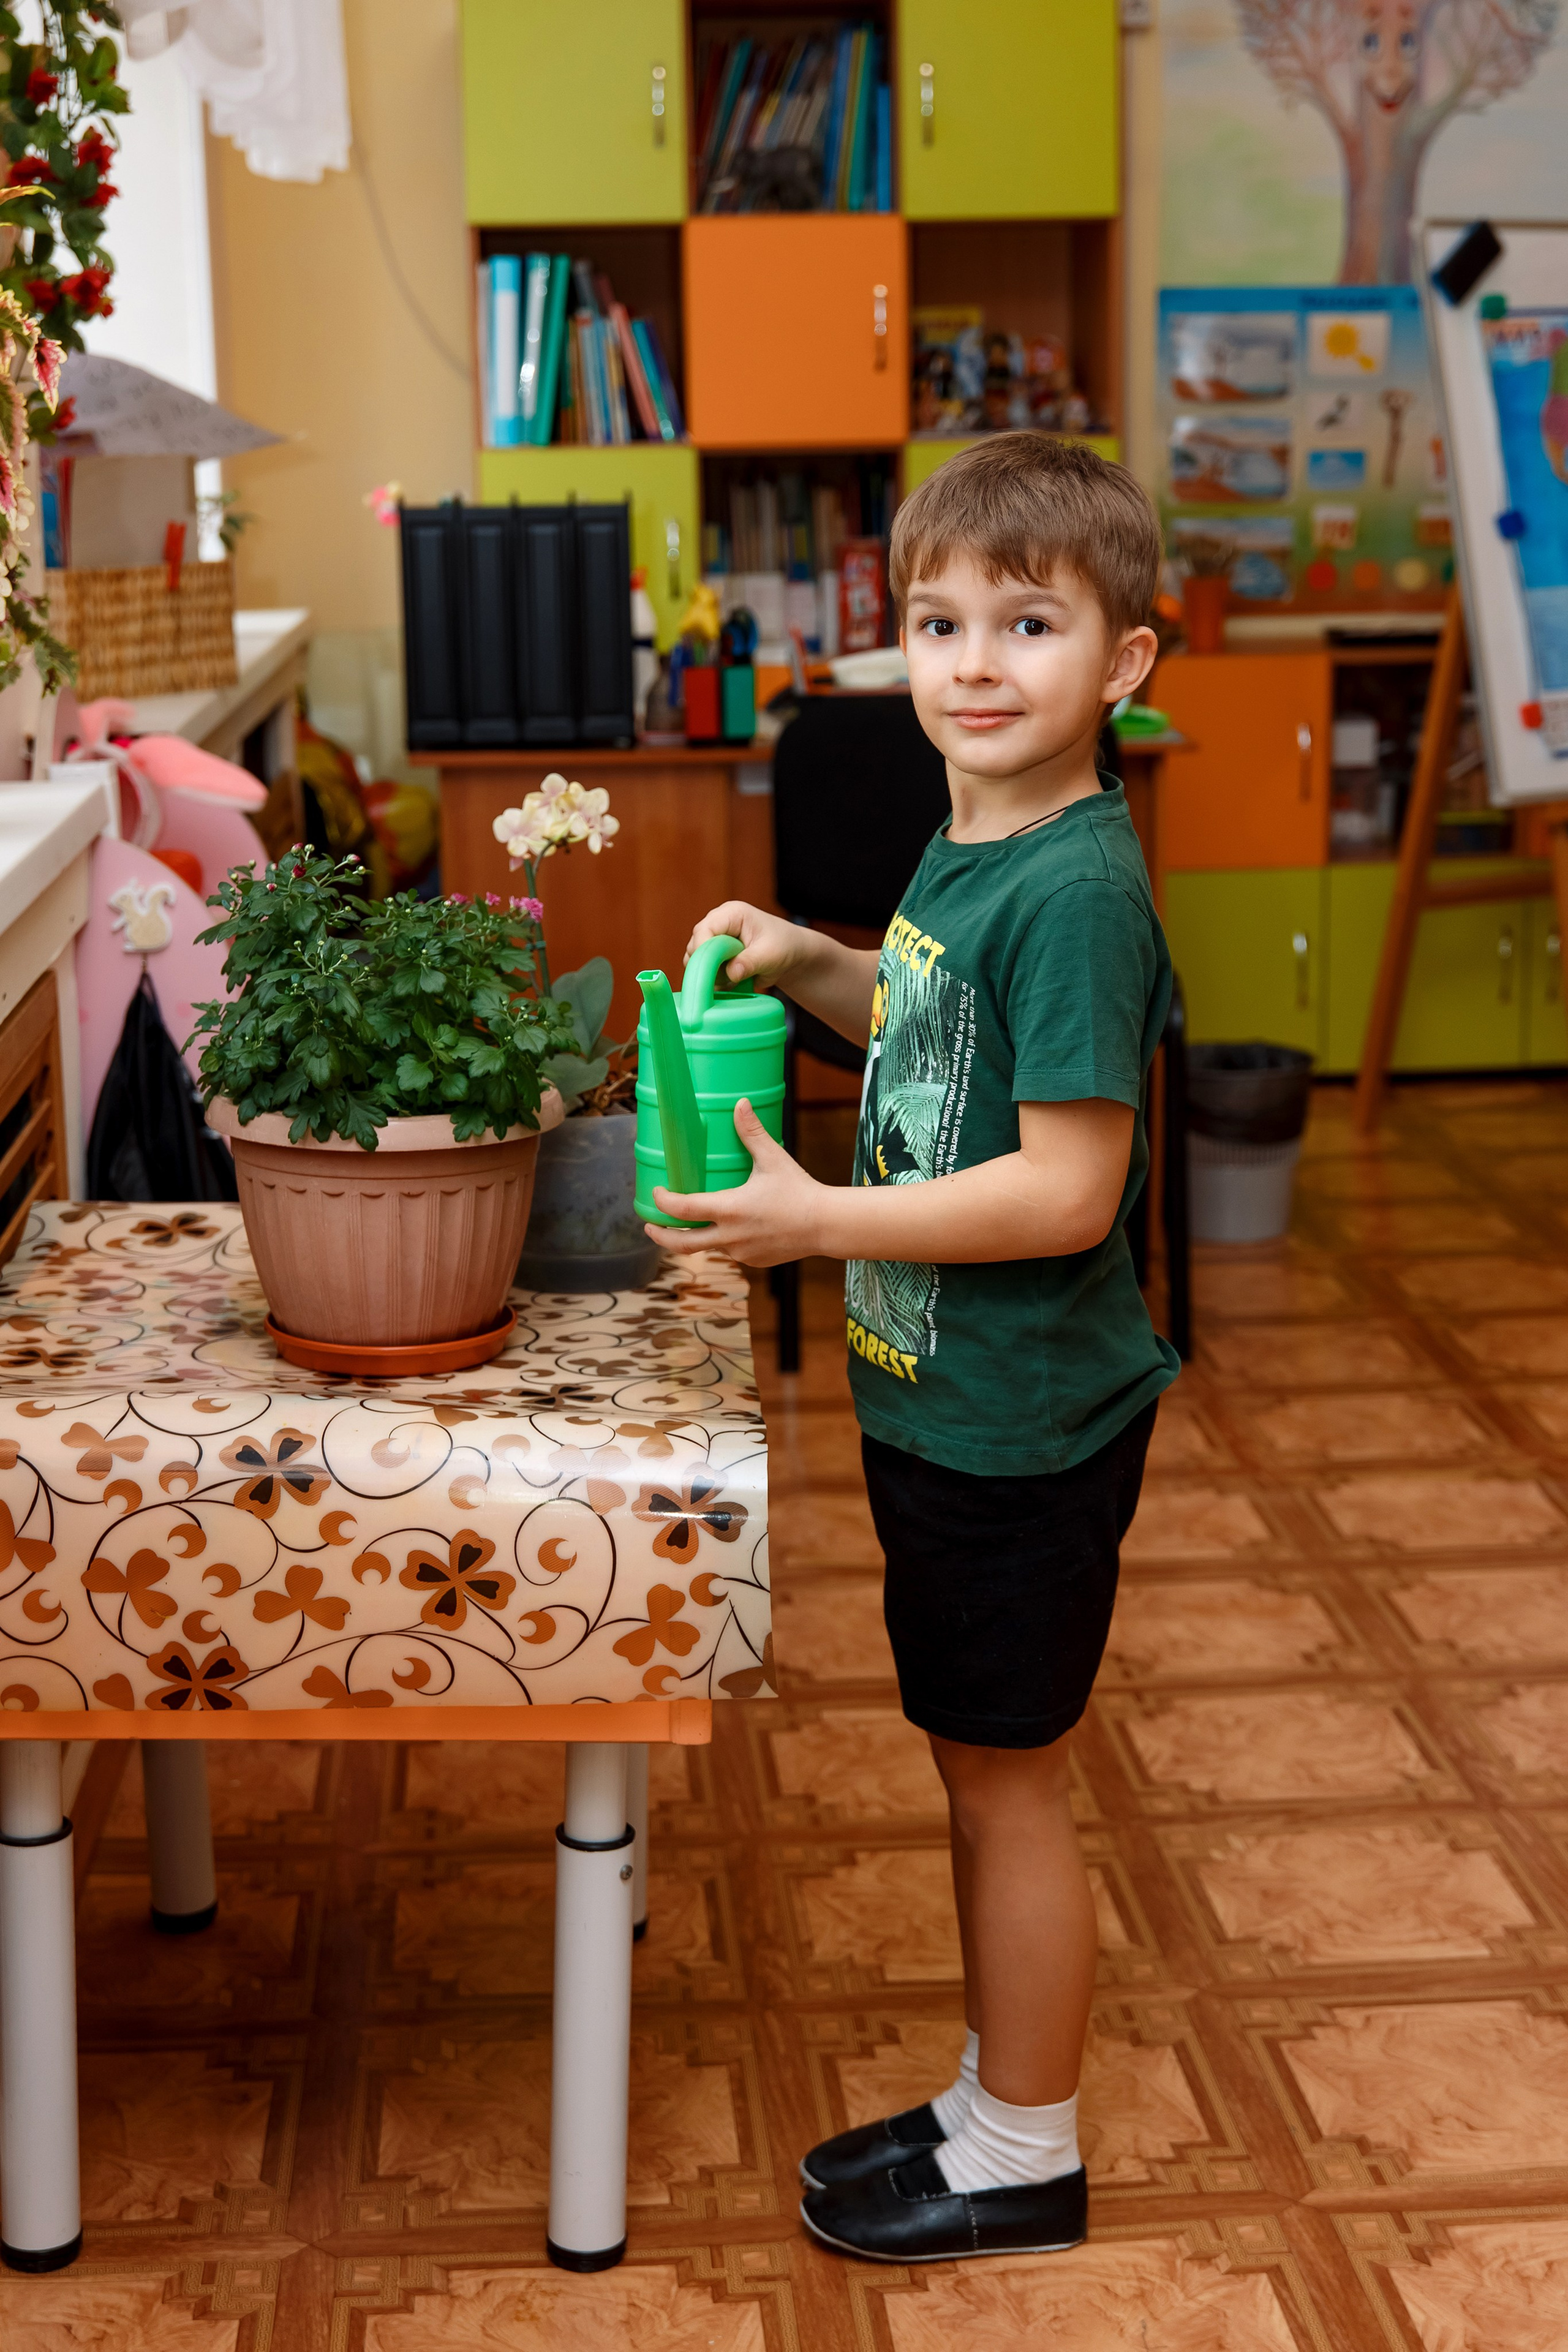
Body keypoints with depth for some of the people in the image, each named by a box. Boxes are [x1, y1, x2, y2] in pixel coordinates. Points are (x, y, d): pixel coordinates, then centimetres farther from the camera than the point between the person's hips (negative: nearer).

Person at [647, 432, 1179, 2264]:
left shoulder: (1077, 890, -23)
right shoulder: (971, 845, 6)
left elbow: (1069, 1187, -27)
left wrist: (817, 1221, -24)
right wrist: (805, 960, 8)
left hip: (1024, 1424, -9)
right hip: (943, 1405, 9)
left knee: (1005, 1777, 5)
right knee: (980, 1770, 20)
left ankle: (1023, 2161, 24)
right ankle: (995, 2098, 36)